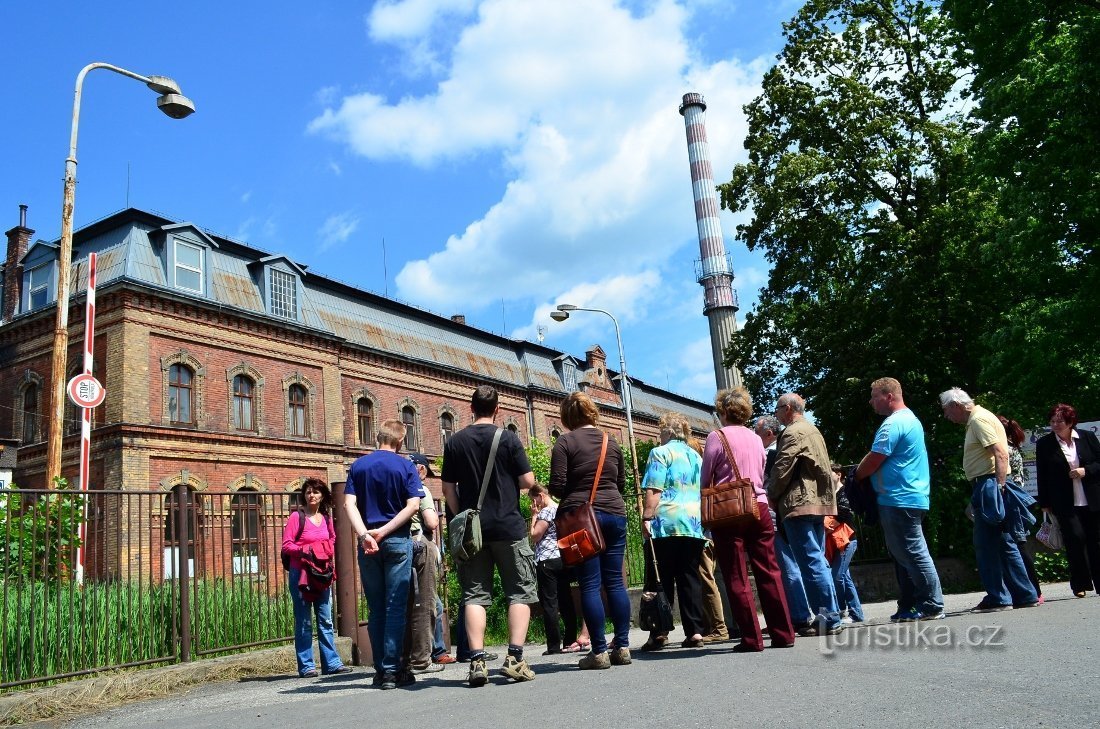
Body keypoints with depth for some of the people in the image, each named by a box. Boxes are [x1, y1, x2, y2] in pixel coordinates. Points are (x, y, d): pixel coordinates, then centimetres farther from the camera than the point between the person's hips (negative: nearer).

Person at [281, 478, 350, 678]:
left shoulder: (326, 518, 9)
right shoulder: (297, 517, -6)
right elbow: (286, 546, -9)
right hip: (300, 573, -5)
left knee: (325, 619, 8)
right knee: (304, 621, 0)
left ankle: (331, 663, 13)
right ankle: (306, 666, 7)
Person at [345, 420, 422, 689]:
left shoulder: (359, 465, 7)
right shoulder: (405, 466, -1)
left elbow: (349, 503, -4)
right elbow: (413, 505, -11)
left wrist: (364, 534, -14)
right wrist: (384, 531, -12)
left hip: (367, 543, 3)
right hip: (398, 541, -3)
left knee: (376, 609, 10)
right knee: (395, 607, 1)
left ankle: (380, 670, 14)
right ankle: (392, 670, 0)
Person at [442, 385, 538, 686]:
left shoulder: (455, 442, 4)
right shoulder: (508, 438, -5)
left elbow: (448, 489, 6)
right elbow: (528, 481, -6)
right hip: (508, 526, -3)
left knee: (474, 595, 6)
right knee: (520, 592, 6)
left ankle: (477, 661, -2)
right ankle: (514, 658, -2)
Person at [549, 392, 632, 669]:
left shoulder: (565, 442, -4)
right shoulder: (611, 442, 10)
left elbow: (556, 486, -9)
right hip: (614, 513, 4)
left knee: (589, 585, -2)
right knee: (615, 581, 8)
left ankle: (599, 651, -1)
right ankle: (622, 647, 10)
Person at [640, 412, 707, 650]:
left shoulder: (660, 453, -1)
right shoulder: (696, 456, 18)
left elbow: (654, 490, -11)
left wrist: (647, 517, -11)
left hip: (667, 523, -6)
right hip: (696, 524, 6)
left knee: (662, 580, -2)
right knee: (690, 578, 7)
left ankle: (659, 632, -4)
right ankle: (695, 631, 4)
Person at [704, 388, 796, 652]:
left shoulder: (717, 437, -3)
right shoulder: (756, 438, 13)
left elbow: (705, 480, -2)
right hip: (759, 506, 5)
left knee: (737, 577, 0)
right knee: (769, 572, 7)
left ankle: (751, 638, 1)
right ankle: (783, 634, 9)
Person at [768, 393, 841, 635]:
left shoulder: (793, 433, -10)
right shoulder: (812, 430, 20)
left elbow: (782, 470, -15)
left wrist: (771, 497, 0)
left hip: (798, 505, -10)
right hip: (818, 504, 10)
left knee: (811, 563, -8)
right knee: (818, 561, 13)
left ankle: (828, 618, -8)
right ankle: (830, 615, 16)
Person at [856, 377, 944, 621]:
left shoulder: (893, 424, -15)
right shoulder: (911, 419, 19)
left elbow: (873, 461, -16)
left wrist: (857, 474, 3)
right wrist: (864, 471, 18)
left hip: (899, 500, -11)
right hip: (914, 498, 11)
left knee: (912, 554, -5)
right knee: (905, 555, 13)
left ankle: (932, 606, 0)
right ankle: (908, 606, 17)